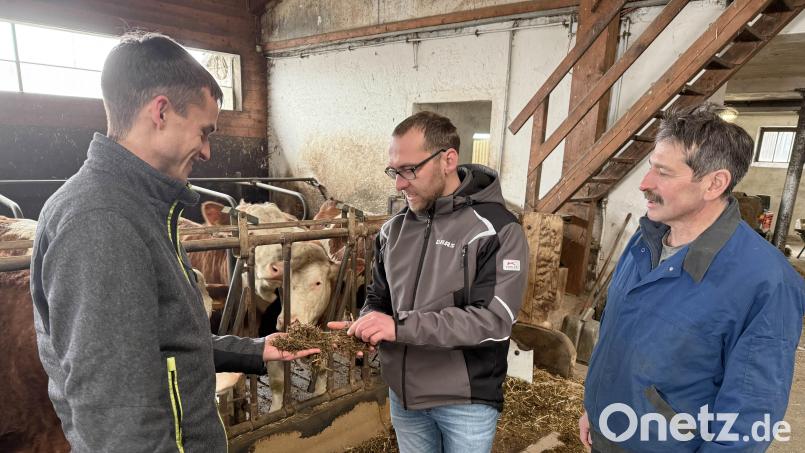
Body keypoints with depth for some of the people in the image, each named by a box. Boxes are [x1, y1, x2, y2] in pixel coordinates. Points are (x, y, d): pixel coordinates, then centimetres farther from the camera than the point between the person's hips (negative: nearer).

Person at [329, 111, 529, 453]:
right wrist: (365, 328, -13)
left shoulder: (497, 229, -16)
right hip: (403, 394, 5)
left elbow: (494, 321, -23)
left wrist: (401, 326, -28)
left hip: (466, 402, -4)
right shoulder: (394, 229, 1)